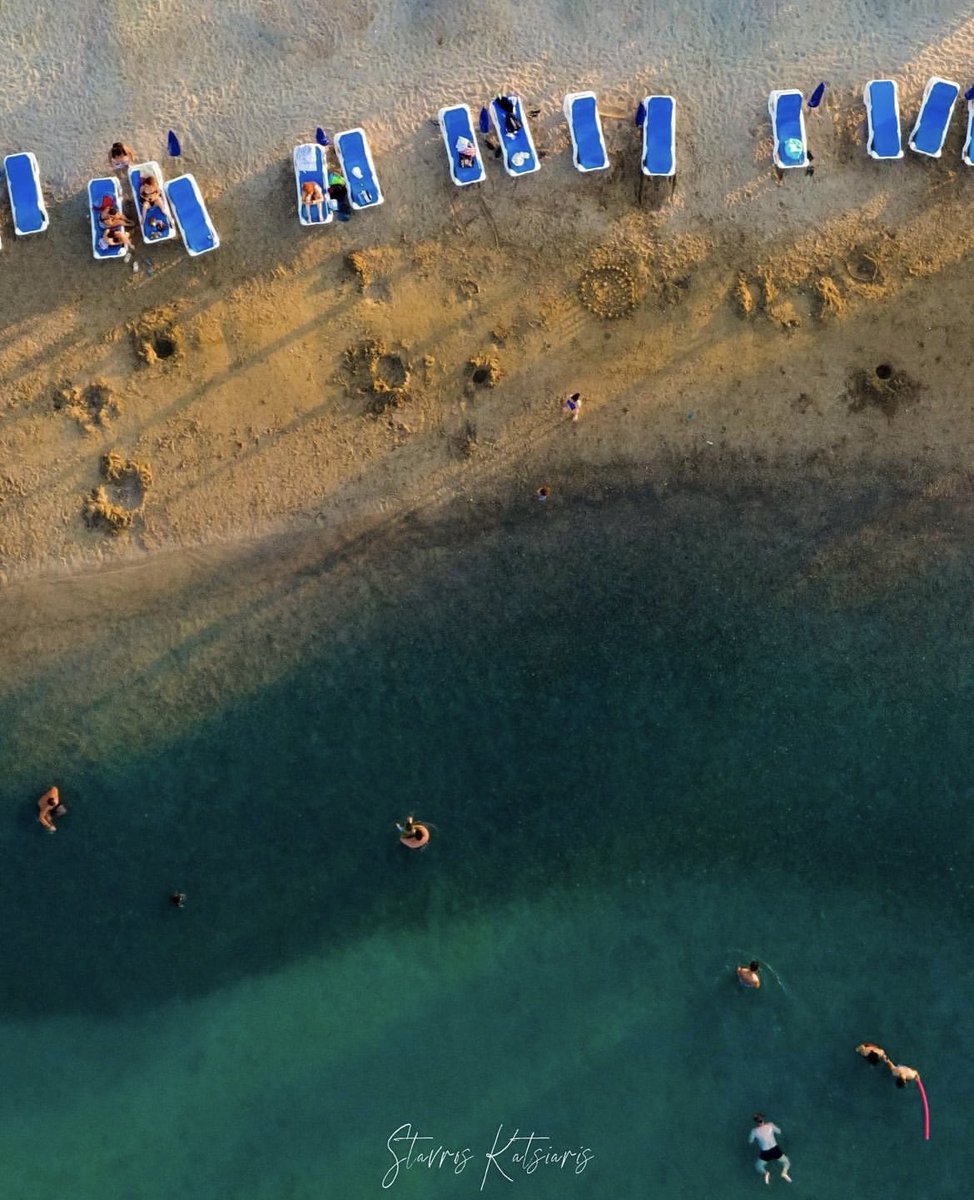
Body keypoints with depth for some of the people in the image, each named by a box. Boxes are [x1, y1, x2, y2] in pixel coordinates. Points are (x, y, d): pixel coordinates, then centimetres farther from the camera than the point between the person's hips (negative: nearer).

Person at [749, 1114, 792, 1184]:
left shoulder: (754, 1131, -7)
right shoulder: (770, 1125, -3)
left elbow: (750, 1141, 9)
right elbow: (778, 1131, 15)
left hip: (765, 1153, -1)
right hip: (776, 1150, 1)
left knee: (758, 1167, 26)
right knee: (786, 1162, 28)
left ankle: (765, 1173, -6)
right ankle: (784, 1172, -4)